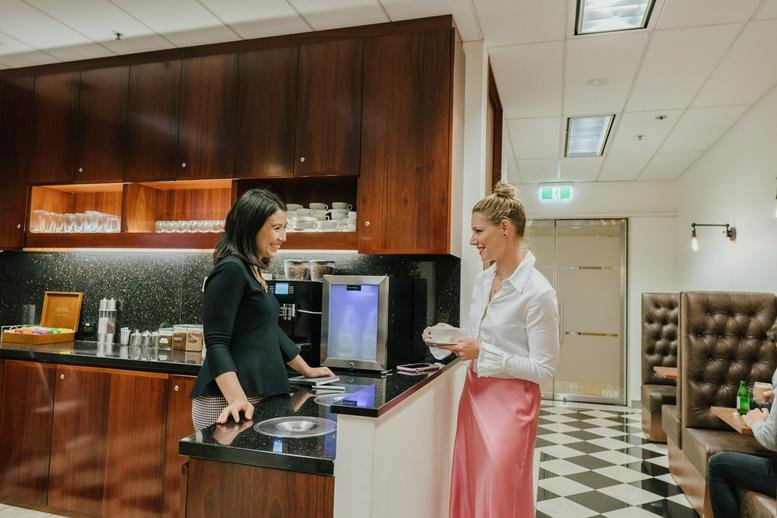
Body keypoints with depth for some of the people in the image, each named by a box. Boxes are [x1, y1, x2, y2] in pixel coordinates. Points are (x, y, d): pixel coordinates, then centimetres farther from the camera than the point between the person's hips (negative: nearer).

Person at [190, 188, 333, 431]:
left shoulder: (252, 271, 15)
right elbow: (216, 343, -18)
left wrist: (307, 370, 28)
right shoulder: (230, 270, -13)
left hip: (258, 395, 8)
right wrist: (237, 399, -29)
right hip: (226, 401, -8)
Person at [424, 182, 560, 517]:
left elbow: (544, 369, -18)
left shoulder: (538, 292, -20)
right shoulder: (483, 279, 4)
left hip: (510, 402, -7)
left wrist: (482, 353, -23)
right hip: (475, 393, 7)